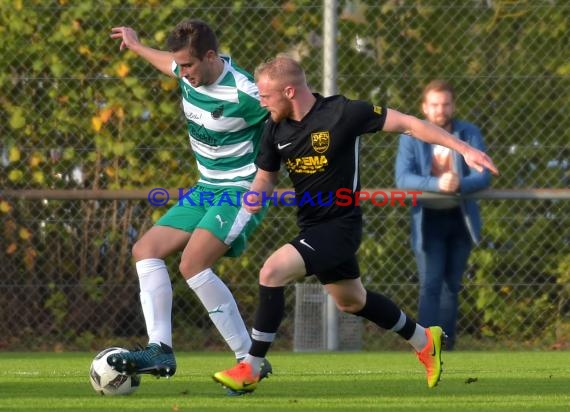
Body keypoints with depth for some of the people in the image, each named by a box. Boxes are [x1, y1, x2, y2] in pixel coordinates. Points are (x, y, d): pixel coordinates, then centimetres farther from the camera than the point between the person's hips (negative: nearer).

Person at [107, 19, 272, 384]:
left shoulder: (244, 94, -24)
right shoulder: (189, 74, 0)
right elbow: (172, 65, 26)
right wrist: (137, 47, 42)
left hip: (243, 191, -9)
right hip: (207, 189, 9)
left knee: (193, 264, -25)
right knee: (147, 249, 0)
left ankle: (250, 358, -18)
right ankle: (161, 349, -11)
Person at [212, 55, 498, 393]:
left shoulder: (343, 113, -19)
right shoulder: (276, 129, -1)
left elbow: (407, 124, -12)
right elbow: (267, 175, 14)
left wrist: (464, 149, -12)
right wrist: (255, 194, -12)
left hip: (340, 224, -8)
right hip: (311, 227, 8)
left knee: (272, 272, -24)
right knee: (351, 301, 23)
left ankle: (251, 369, -15)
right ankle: (424, 340, 46)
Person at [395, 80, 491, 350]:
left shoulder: (470, 134, -4)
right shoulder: (411, 136, -8)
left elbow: (483, 176, -13)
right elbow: (402, 178, -20)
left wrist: (459, 184, -35)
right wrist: (437, 183, -36)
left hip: (461, 218, 3)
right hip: (429, 219, -3)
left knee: (452, 285, 12)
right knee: (430, 285, -12)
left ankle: (446, 346, 21)